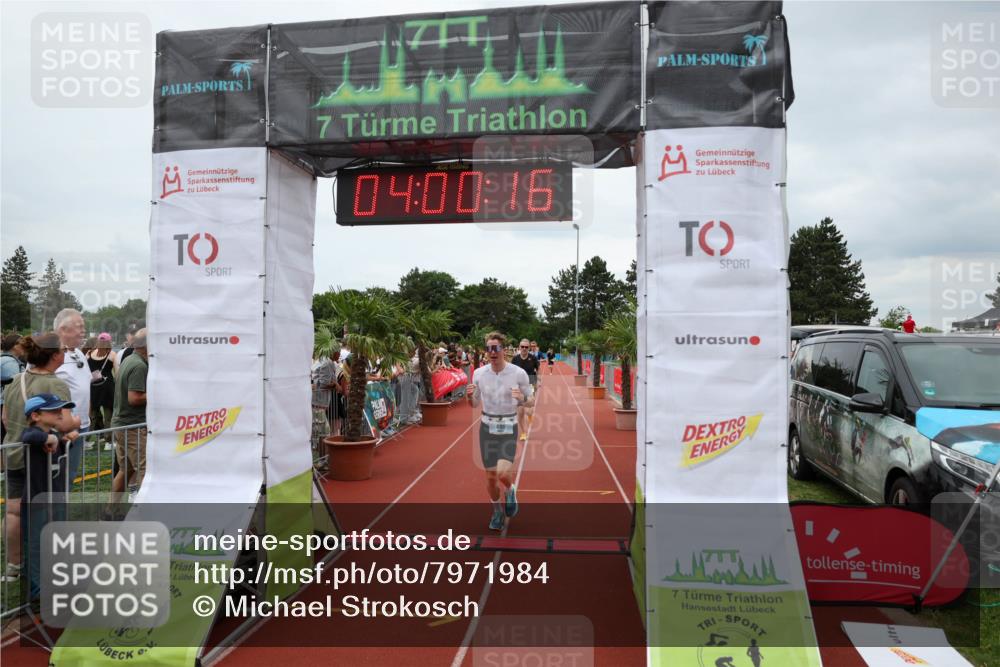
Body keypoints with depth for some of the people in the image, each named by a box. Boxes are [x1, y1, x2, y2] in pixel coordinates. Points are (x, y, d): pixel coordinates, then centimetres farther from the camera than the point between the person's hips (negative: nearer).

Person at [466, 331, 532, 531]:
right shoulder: (479, 373, -3)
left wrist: (521, 398, -20)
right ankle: (497, 511, 32)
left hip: (508, 428, -2)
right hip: (487, 427, 2)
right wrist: (469, 396, -14)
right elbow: (475, 404, 9)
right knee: (490, 476, 6)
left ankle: (510, 491, 18)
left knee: (503, 473, -18)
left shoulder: (519, 373, -10)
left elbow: (529, 399, 4)